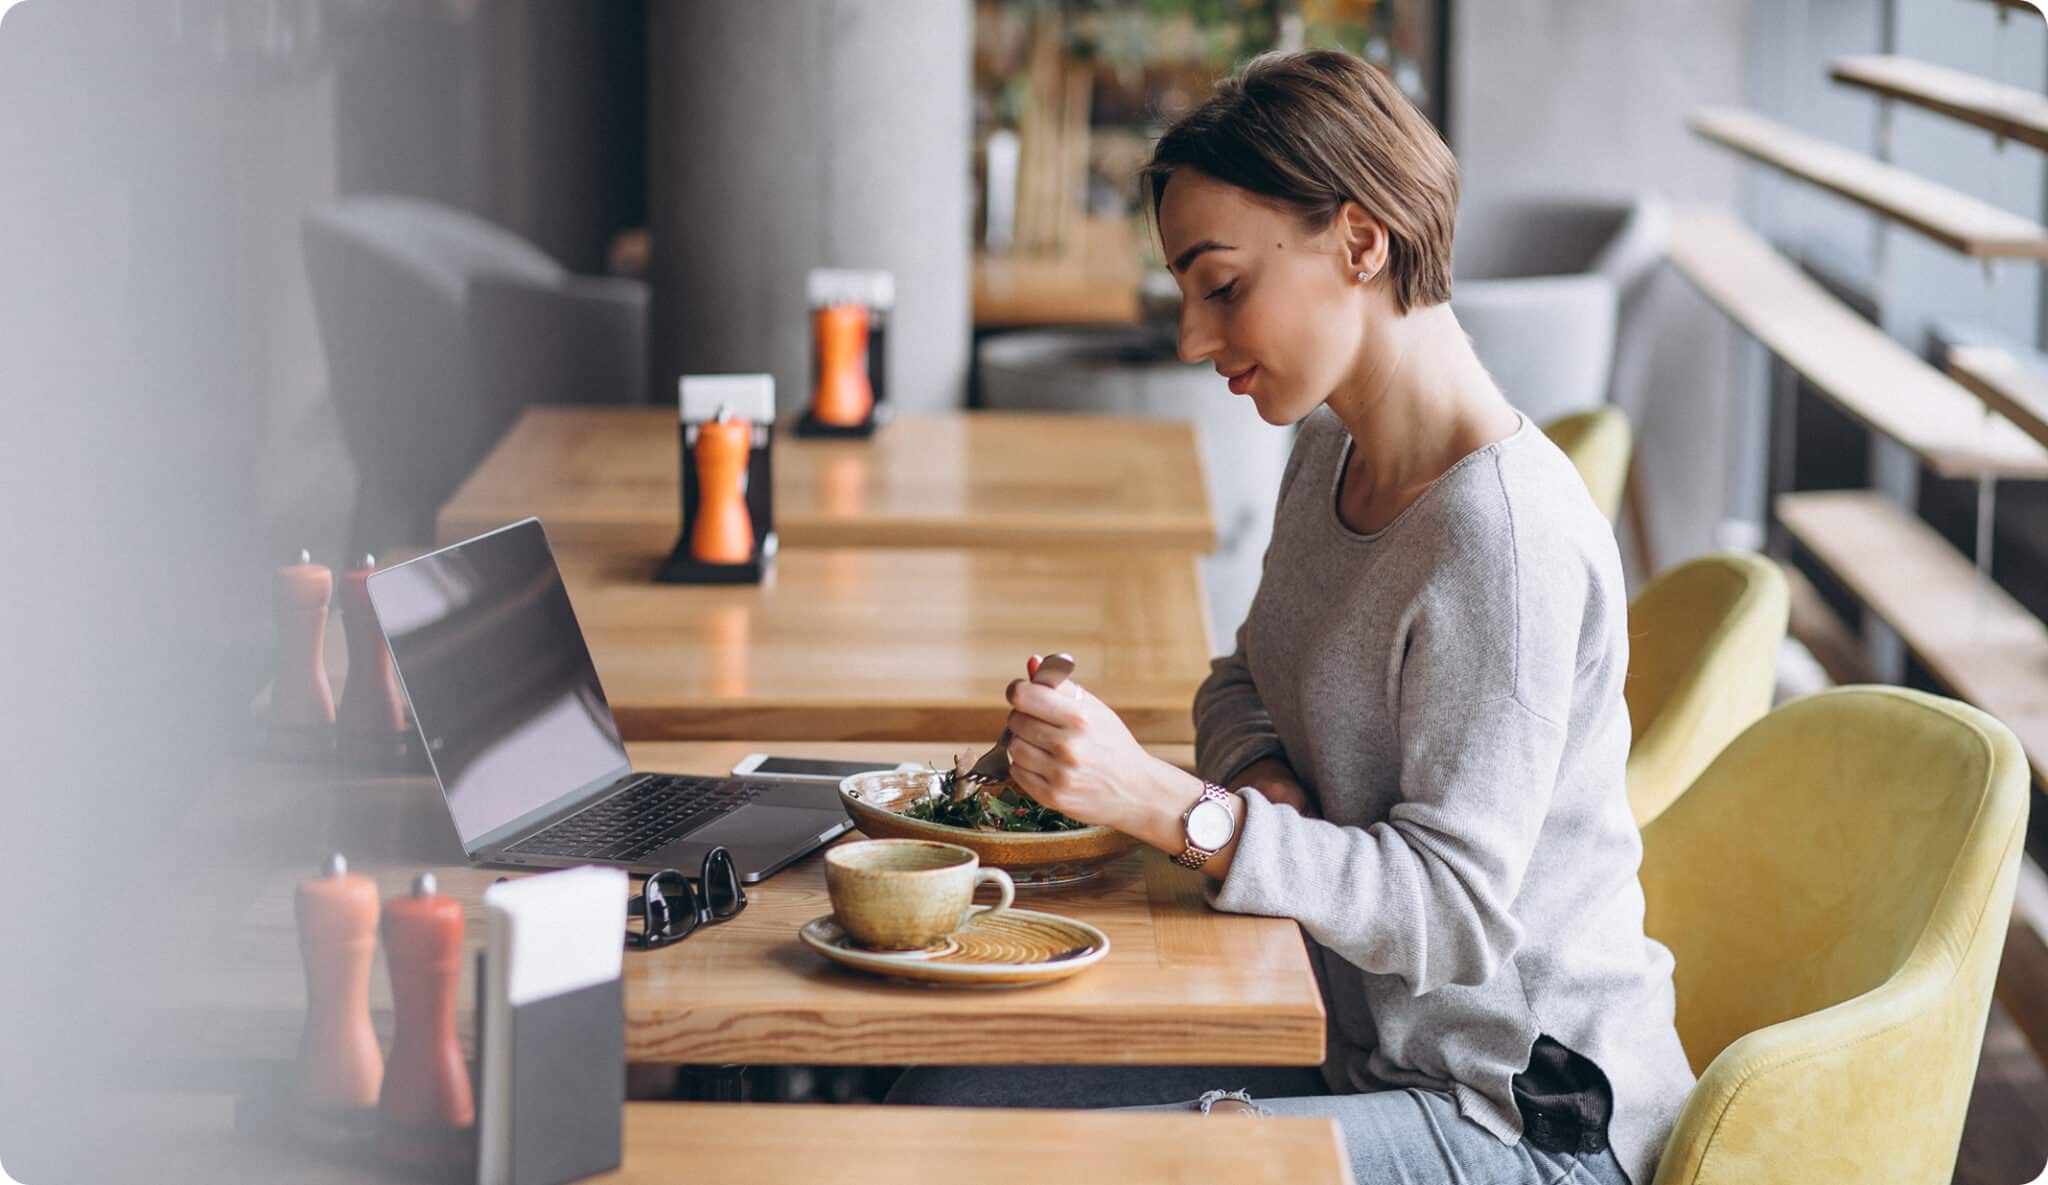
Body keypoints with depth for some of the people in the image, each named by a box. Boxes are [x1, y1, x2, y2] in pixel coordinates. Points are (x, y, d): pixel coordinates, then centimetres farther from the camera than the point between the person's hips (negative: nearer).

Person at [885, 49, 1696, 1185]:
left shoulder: (1505, 541, -24)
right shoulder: (1327, 452, 6)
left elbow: (1451, 911, -25)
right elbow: (1246, 684, 21)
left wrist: (1165, 804, -32)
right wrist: (1263, 779, -4)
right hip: (1360, 1043, 9)